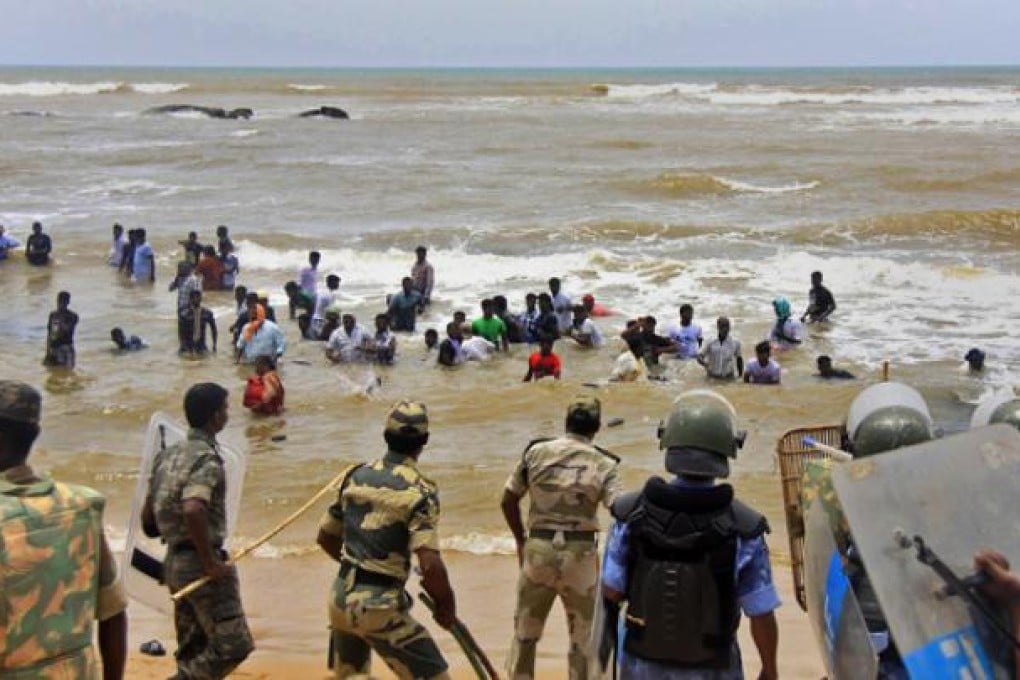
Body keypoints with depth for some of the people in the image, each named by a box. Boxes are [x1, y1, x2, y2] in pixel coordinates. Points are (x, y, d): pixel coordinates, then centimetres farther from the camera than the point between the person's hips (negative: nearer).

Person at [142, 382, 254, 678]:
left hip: (175, 562, 9)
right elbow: (193, 510, -32)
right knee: (232, 646, -5)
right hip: (199, 563, -9)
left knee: (193, 652, 16)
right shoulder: (207, 459, -15)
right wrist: (210, 562, -23)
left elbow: (147, 521, 14)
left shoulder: (168, 455, 11)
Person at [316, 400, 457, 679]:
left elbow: (325, 537, 15)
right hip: (379, 605, -7)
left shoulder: (356, 476, 6)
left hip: (340, 598, 7)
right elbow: (430, 564, -23)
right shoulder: (419, 490, -14)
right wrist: (446, 603, -7)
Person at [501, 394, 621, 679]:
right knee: (582, 635, 14)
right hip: (580, 553, -1)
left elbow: (508, 501, 5)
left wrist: (520, 540, 19)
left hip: (538, 549, 1)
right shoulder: (603, 464, -6)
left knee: (525, 630, 17)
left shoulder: (536, 451, 0)